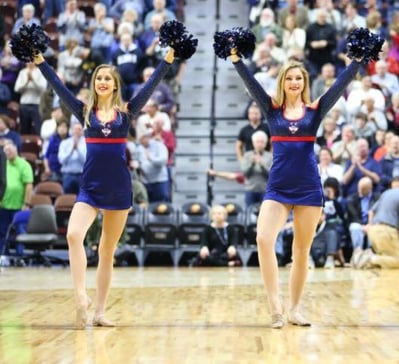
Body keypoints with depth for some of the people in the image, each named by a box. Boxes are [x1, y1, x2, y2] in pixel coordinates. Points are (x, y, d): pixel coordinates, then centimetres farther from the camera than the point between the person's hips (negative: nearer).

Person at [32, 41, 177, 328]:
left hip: (118, 186, 0)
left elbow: (151, 86, -3)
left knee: (108, 251, 6)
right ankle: (81, 297, -23)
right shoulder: (84, 111, 4)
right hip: (90, 186, 0)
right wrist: (39, 61, -7)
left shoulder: (126, 111, 3)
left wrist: (168, 59, -9)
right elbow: (59, 87, -1)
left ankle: (100, 311, 12)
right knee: (74, 235, -25)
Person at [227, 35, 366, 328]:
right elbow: (251, 83, -6)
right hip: (278, 188, 0)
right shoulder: (272, 109, 4)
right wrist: (236, 59, -18)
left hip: (309, 188, 0)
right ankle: (275, 305, -15)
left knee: (302, 251, 6)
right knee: (264, 239, -20)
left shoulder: (315, 110, 4)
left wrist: (359, 59, -13)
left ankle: (295, 309, 16)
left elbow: (342, 83, -5)